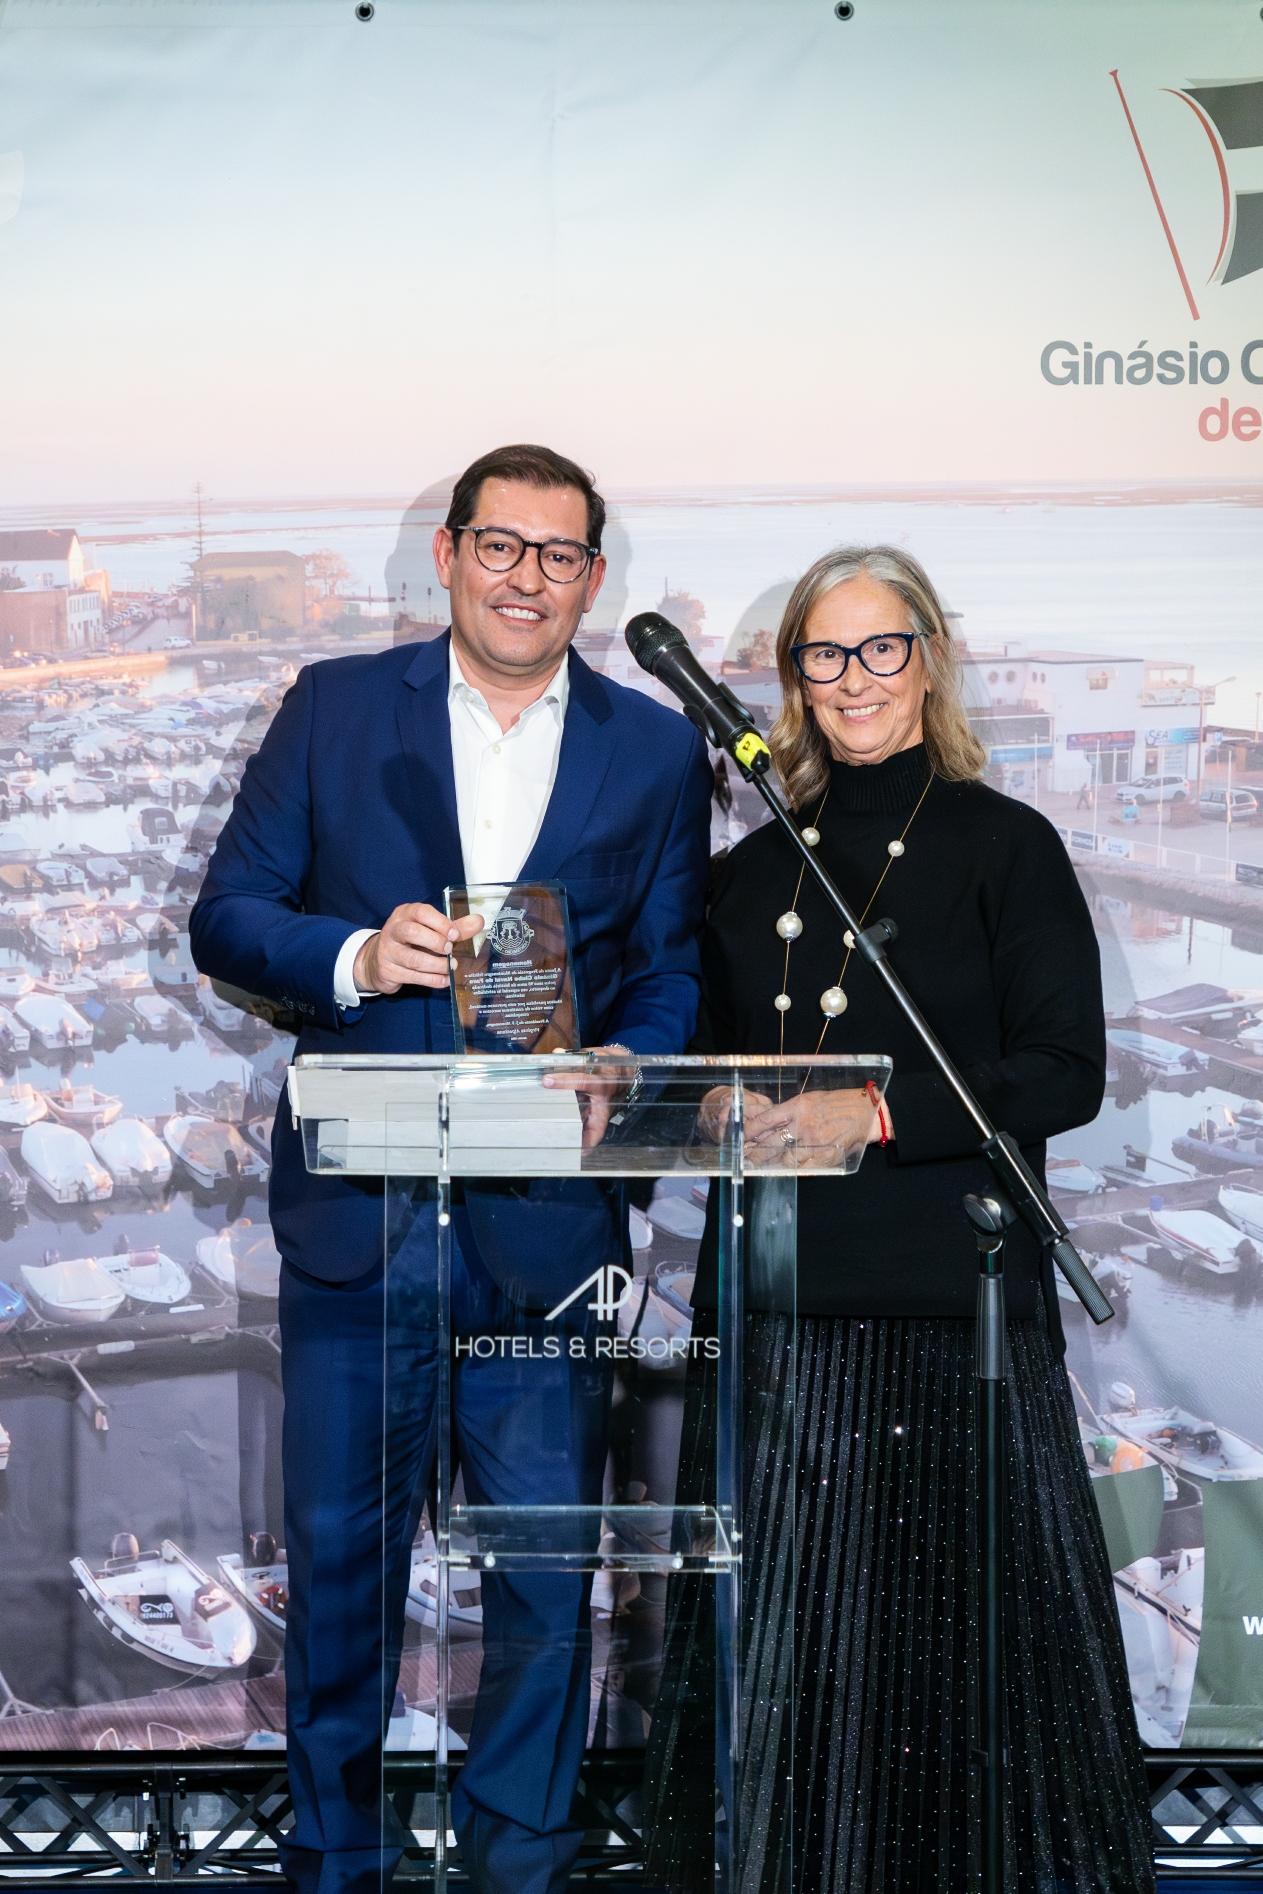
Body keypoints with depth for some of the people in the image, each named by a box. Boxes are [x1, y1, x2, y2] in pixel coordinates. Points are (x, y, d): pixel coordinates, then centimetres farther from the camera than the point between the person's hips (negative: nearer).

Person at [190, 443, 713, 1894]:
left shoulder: (655, 752, 6)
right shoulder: (335, 707, 5)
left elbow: (673, 975, 6)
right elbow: (225, 916, 3)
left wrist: (626, 1068, -16)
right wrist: (354, 959, -16)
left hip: (548, 1221, 0)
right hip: (354, 1215, 0)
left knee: (547, 1571, 5)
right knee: (337, 1554, 11)